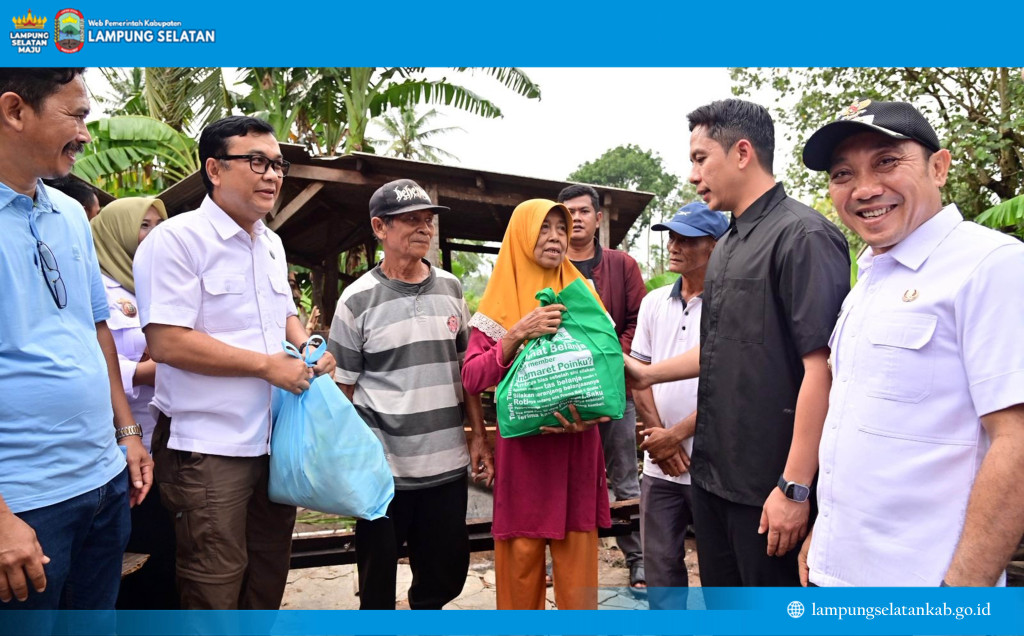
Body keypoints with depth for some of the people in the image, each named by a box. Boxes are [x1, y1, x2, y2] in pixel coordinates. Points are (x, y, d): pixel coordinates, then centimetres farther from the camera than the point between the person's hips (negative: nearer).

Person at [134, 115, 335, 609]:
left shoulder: (272, 244, 12)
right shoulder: (176, 239, -13)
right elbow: (167, 343, -20)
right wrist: (268, 365, -18)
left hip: (275, 441, 8)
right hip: (208, 451, -7)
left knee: (269, 577, 19)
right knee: (215, 590, 4)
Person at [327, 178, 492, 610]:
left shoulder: (451, 289, 6)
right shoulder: (358, 300, -6)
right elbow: (342, 390, -4)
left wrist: (478, 437, 9)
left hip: (448, 463, 4)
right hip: (383, 470, -3)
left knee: (447, 571, 16)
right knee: (378, 580, 12)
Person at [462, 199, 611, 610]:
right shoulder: (501, 300, 2)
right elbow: (471, 378, -8)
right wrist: (519, 333, -20)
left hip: (576, 450, 2)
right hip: (521, 449, -1)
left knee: (578, 565, 6)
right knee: (521, 560, 5)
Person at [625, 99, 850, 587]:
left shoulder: (803, 235, -14)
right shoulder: (726, 246, 14)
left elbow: (820, 367, -21)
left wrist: (794, 488, -22)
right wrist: (648, 373, 21)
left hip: (767, 487, -8)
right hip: (711, 474, 8)